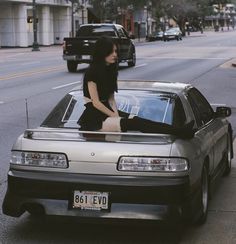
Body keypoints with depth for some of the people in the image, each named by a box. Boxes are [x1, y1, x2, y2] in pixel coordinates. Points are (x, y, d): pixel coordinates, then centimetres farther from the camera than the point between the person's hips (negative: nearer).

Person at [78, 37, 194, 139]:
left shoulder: (110, 70, 12)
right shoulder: (92, 72, -13)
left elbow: (111, 98, 12)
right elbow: (96, 103, -15)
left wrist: (116, 114, -5)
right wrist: (115, 116, -13)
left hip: (107, 111, 8)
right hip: (94, 118, -7)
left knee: (135, 120, -17)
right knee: (132, 123, -25)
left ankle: (180, 131, -35)